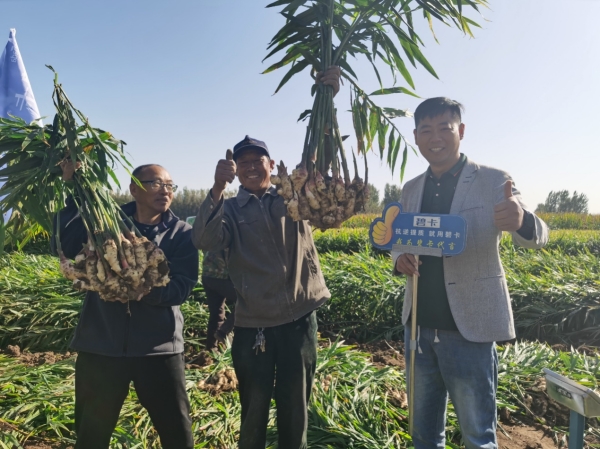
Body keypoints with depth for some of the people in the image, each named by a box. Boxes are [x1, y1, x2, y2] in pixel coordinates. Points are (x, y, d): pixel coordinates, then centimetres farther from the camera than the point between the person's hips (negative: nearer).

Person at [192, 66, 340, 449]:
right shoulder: (230, 209, 4)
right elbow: (204, 241, -14)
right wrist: (217, 189, -27)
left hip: (299, 319, 1)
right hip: (252, 325, 0)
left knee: (295, 410, 15)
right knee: (254, 412, 14)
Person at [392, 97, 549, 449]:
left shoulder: (493, 181, -7)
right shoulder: (411, 189, 7)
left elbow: (538, 237, -15)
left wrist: (521, 220, -39)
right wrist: (400, 260, -8)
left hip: (468, 328, -4)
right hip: (419, 328, 5)